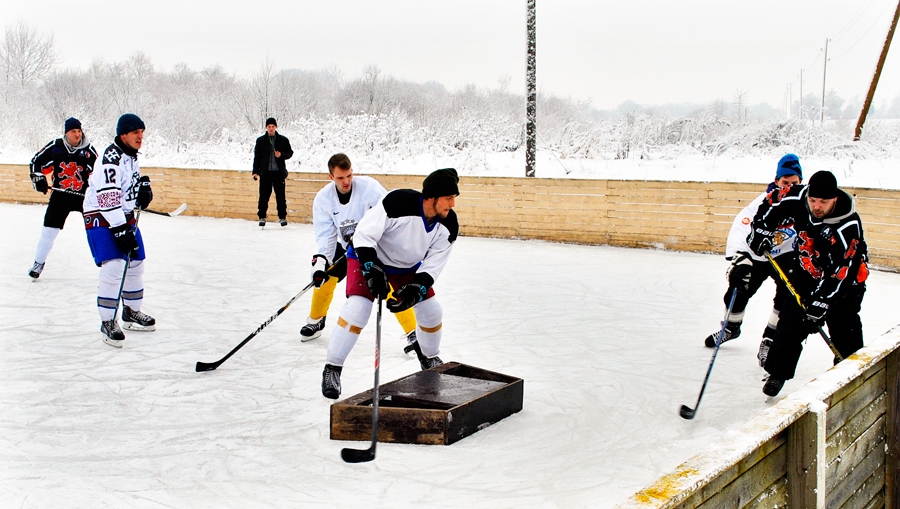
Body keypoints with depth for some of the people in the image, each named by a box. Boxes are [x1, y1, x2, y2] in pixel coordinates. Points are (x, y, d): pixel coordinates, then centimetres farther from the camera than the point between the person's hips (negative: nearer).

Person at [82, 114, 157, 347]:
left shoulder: (131, 156, 7)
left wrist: (144, 188, 0)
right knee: (114, 267, -19)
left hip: (124, 216, 9)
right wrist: (121, 231, -31)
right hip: (101, 218, -9)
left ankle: (131, 313, 31)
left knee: (135, 263, 14)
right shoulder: (111, 158, -22)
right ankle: (108, 322, -10)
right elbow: (108, 199, -28)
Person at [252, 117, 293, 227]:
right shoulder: (260, 140, 6)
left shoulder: (283, 140, 5)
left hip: (279, 172, 0)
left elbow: (290, 153, 11)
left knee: (280, 196, 1)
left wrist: (281, 155, -10)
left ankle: (282, 217, 10)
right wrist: (255, 171, 2)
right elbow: (257, 156, 7)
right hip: (265, 172, 0)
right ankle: (262, 217, 11)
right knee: (264, 196, 1)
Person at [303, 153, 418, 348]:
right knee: (324, 278, 1)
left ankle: (412, 332, -9)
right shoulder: (323, 198, -14)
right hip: (347, 245, 4)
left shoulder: (368, 186, -26)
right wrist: (320, 259, -27)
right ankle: (316, 321, 28)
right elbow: (325, 234, -13)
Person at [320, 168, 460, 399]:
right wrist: (372, 269, -38)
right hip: (368, 255, -5)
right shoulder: (399, 202, -36)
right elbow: (364, 235, -30)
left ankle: (429, 356, 34)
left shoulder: (448, 225, -20)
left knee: (431, 312, 3)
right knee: (357, 308, -22)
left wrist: (415, 289, -29)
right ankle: (332, 369, -9)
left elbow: (433, 264, -15)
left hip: (409, 266, 5)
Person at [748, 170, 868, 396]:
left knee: (845, 335, -9)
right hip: (808, 273, 4)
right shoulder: (797, 198, -21)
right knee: (790, 322, 2)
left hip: (844, 279, -4)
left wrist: (821, 301, -33)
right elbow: (773, 202, 1)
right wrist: (762, 231, -7)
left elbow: (841, 271, -33)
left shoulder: (848, 226, -34)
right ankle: (777, 373, 12)